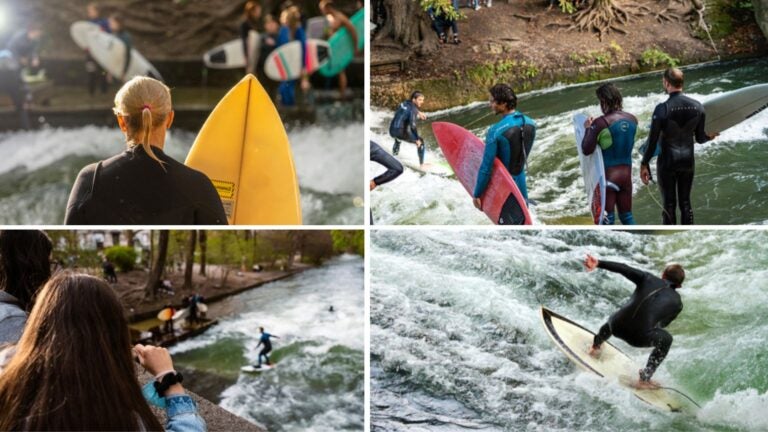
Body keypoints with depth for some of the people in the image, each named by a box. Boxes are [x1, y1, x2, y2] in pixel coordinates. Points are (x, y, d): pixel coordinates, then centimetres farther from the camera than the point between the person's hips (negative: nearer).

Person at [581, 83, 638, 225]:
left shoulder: (601, 123, -17)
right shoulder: (632, 119, 1)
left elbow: (587, 150, -17)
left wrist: (588, 129, -2)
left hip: (608, 175, -5)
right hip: (626, 173, 6)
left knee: (607, 219, 3)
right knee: (627, 216, 17)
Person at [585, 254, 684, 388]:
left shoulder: (648, 279, 9)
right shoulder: (677, 303, 10)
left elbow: (624, 269, -3)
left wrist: (598, 263, -6)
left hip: (618, 327, 2)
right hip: (640, 338, -2)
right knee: (666, 340, 29)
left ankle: (595, 346, 56)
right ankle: (644, 379, 27)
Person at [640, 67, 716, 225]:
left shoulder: (662, 109, -19)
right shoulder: (697, 106, -6)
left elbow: (653, 140, -16)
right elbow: (700, 138, 2)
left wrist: (644, 164, -6)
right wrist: (710, 136, 24)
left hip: (667, 162, -4)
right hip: (688, 161, 4)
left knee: (669, 204, 7)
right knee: (686, 202, 14)